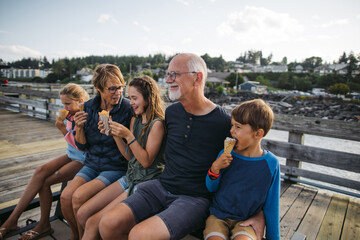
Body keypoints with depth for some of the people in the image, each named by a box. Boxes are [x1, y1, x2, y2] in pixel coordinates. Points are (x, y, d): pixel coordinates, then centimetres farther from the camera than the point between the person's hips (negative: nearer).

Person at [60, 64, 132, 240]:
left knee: (79, 197, -20)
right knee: (65, 197, -13)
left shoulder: (127, 108, -13)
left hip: (116, 168, -5)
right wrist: (79, 128, -12)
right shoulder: (89, 107, 2)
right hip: (92, 164, 5)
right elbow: (82, 146, 6)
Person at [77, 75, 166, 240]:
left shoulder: (157, 124, -15)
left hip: (146, 183, -7)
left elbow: (146, 161, -16)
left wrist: (128, 136, -21)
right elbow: (129, 156, 11)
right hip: (129, 178, 8)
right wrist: (114, 134, -1)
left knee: (93, 223, -12)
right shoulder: (134, 120, 10)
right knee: (82, 214, 2)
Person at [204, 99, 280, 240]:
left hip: (247, 220, -1)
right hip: (218, 215, 1)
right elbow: (211, 188, 3)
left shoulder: (270, 164, -9)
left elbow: (271, 205, 2)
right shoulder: (225, 154, -7)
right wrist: (215, 168, -16)